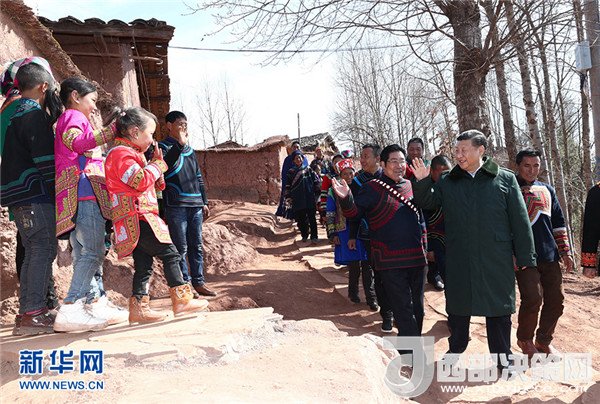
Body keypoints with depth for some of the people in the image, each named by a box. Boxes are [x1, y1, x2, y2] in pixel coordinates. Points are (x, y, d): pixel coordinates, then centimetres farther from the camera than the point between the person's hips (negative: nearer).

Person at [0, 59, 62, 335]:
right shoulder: (35, 114, -11)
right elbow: (45, 160, -16)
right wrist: (57, 193, -8)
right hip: (34, 194, -10)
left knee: (34, 252, 12)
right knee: (44, 250, -8)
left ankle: (28, 313, 16)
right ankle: (33, 314, -9)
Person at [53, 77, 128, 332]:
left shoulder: (64, 120, 30)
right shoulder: (73, 116, -1)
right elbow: (77, 141, -23)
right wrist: (112, 130, -28)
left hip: (78, 197, 11)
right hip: (84, 192, -11)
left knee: (83, 253, 9)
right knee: (93, 251, -15)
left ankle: (97, 304, 15)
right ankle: (69, 311, -20)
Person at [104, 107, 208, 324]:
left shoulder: (130, 153, 24)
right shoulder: (121, 153, -10)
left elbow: (152, 184, 26)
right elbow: (141, 181, -22)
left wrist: (156, 164, 10)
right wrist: (157, 163, -7)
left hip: (138, 220, 11)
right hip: (137, 218, -11)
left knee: (143, 264, 11)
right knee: (170, 253, -10)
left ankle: (138, 308, 14)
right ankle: (181, 300, -7)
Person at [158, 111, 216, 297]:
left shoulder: (190, 150, 20)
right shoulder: (163, 147, 1)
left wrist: (204, 202, 19)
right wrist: (180, 144, -23)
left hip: (195, 205, 6)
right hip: (176, 206, -6)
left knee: (196, 246, 8)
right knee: (181, 248, -3)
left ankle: (198, 282, 15)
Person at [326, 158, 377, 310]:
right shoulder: (334, 192, 2)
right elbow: (330, 215, 3)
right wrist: (332, 234, -2)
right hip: (346, 234, -1)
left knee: (367, 265, 0)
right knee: (353, 266, 5)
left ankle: (371, 298, 7)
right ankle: (353, 292, 28)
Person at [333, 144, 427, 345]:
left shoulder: (410, 186, 11)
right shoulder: (372, 188, -6)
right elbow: (354, 212, -17)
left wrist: (423, 246, 18)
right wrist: (346, 198, -36)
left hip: (416, 258, 6)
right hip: (390, 261, -6)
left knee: (417, 309, 15)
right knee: (403, 312, -3)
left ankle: (409, 351, 32)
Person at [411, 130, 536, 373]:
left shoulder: (505, 179, -1)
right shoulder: (448, 182, 6)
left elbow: (520, 220, 0)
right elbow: (427, 202, 8)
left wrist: (525, 257, -1)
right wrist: (422, 182, -11)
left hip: (496, 259, -2)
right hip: (459, 259, 2)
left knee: (499, 308, 9)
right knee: (457, 306, 13)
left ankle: (502, 355, 26)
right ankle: (455, 350, 31)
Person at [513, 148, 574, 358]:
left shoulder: (547, 190, 17)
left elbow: (558, 222, 20)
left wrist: (565, 252, 14)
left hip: (549, 256, 6)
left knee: (556, 301, 7)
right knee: (533, 298, -14)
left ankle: (543, 340, 28)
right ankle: (524, 339, 11)